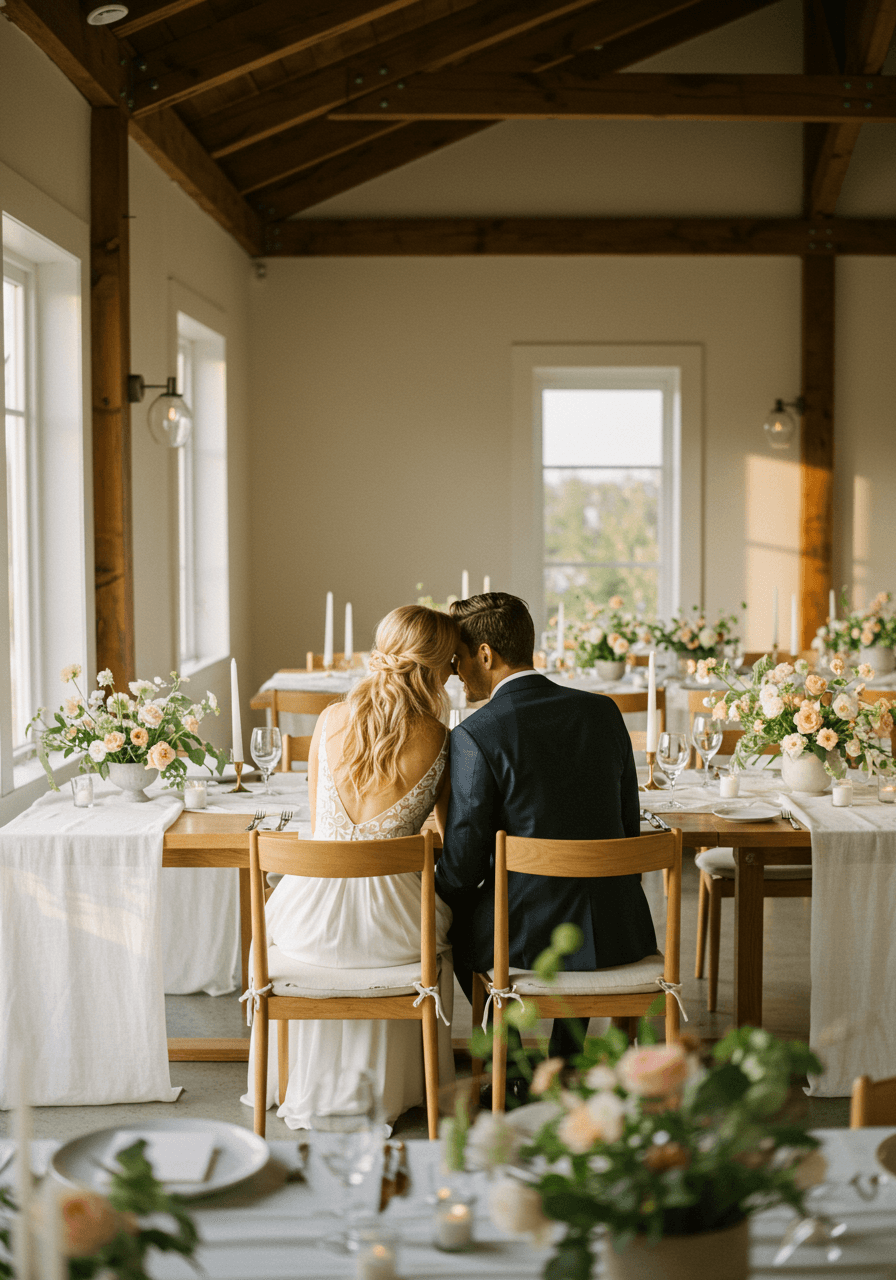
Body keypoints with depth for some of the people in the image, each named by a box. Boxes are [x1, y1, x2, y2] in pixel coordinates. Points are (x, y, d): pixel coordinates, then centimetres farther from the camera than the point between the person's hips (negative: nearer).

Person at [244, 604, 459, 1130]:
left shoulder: (331, 720, -2)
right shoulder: (440, 740, -8)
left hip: (313, 921, 2)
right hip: (387, 927, -2)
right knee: (436, 933, 36)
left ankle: (312, 1087, 54)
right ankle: (393, 1087, 49)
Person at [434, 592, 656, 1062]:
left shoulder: (475, 736, -14)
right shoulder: (603, 711, 2)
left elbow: (462, 866, -10)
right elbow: (629, 825, 10)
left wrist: (440, 902, 12)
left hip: (528, 937, -4)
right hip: (619, 933, 4)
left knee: (452, 915, 28)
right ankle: (565, 1060, 40)